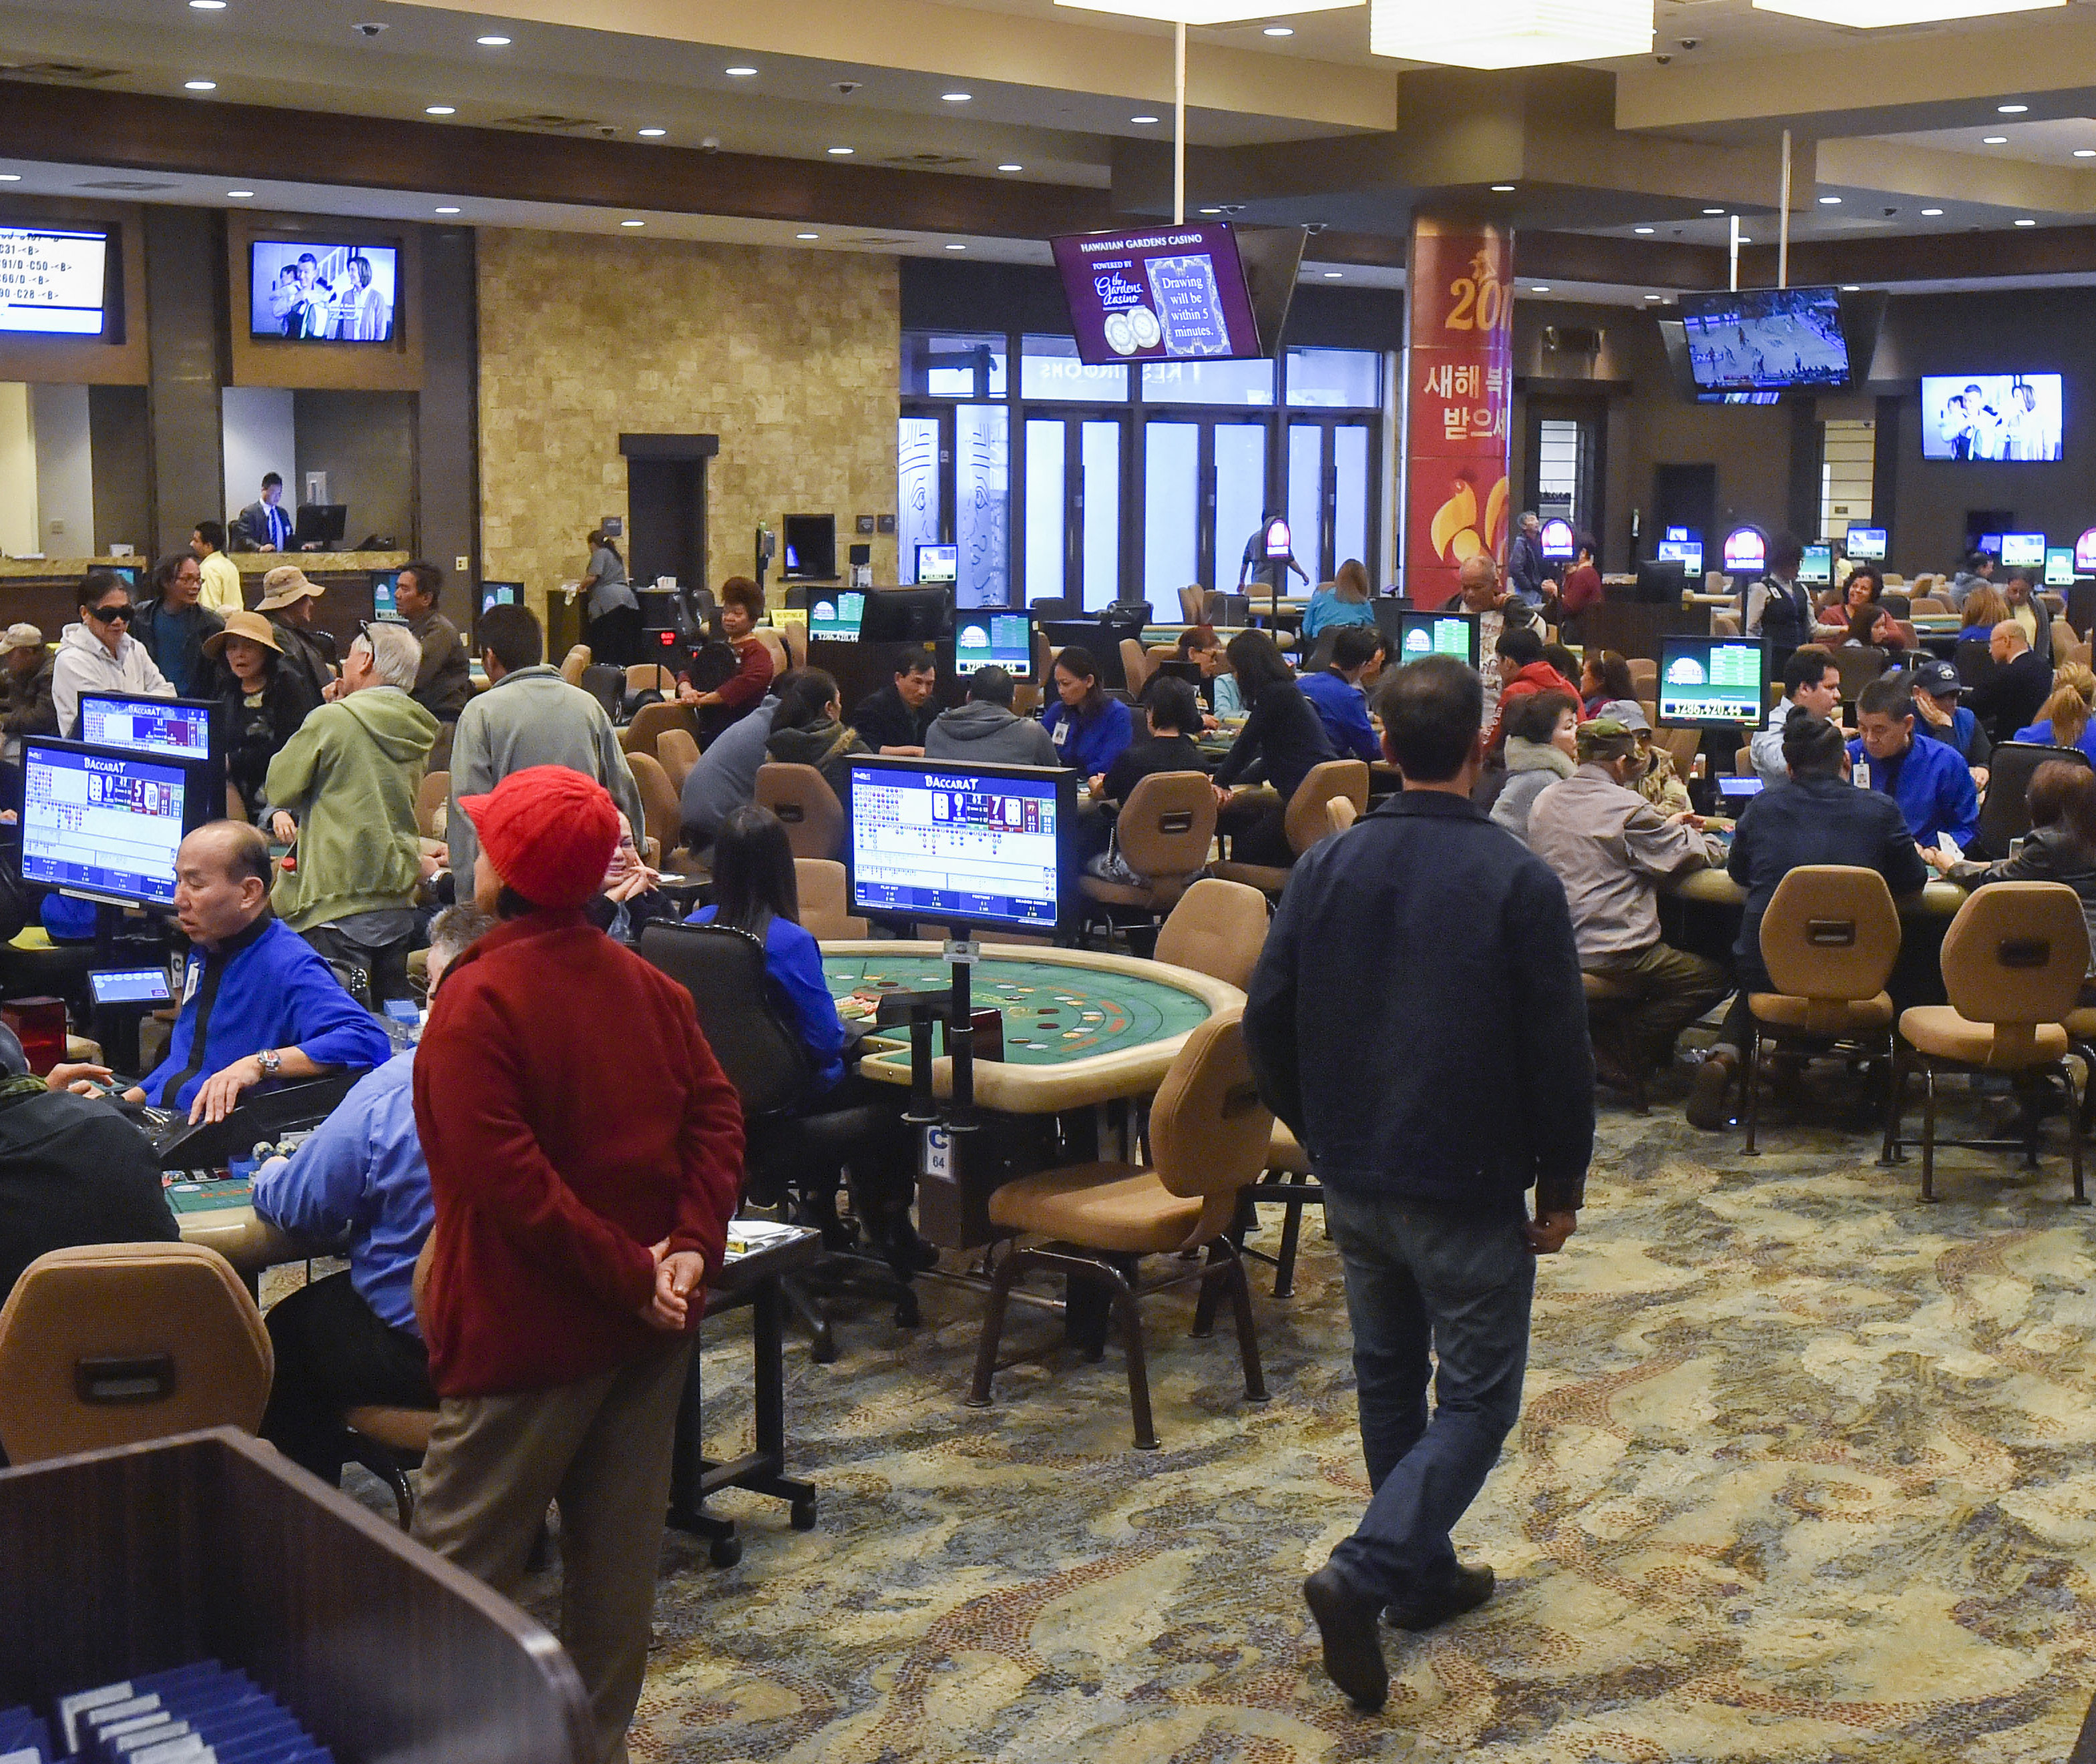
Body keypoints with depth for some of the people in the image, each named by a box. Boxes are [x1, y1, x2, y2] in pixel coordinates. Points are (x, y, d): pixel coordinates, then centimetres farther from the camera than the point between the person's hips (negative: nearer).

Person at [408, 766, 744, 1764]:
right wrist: (692, 1245, -9)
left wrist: (628, 1274, -18)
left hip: (528, 1329, -7)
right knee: (618, 1551, 15)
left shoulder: (476, 1000, -15)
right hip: (647, 1328, 7)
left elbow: (508, 1175, -22)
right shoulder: (647, 985, 5)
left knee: (463, 1567, 4)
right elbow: (717, 1114, 0)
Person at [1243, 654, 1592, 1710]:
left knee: (1388, 1376, 21)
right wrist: (1561, 1185, 0)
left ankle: (1421, 1575, 32)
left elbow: (1266, 1024, 2)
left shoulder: (1326, 867, -2)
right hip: (1468, 1189, -5)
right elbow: (1558, 1053, -12)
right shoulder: (1517, 881, -15)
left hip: (1353, 1181, 5)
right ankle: (1362, 1575, -11)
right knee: (1476, 1399, 5)